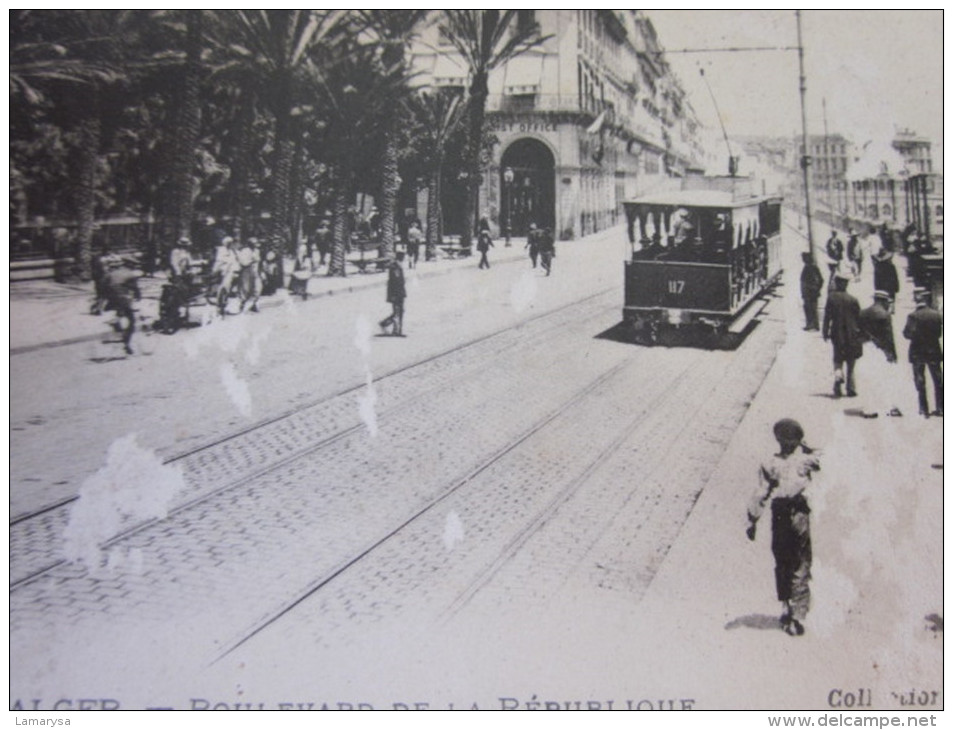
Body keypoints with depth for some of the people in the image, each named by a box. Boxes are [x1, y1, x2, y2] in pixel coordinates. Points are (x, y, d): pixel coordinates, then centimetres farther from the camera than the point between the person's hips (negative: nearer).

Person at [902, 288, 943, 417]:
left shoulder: (913, 316, -14)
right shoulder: (937, 315, -4)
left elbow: (908, 334, -17)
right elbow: (940, 333, 1)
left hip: (918, 352, -3)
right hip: (934, 352, 3)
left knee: (920, 382, 5)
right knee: (938, 381, 13)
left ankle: (924, 410, 4)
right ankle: (940, 408, 14)